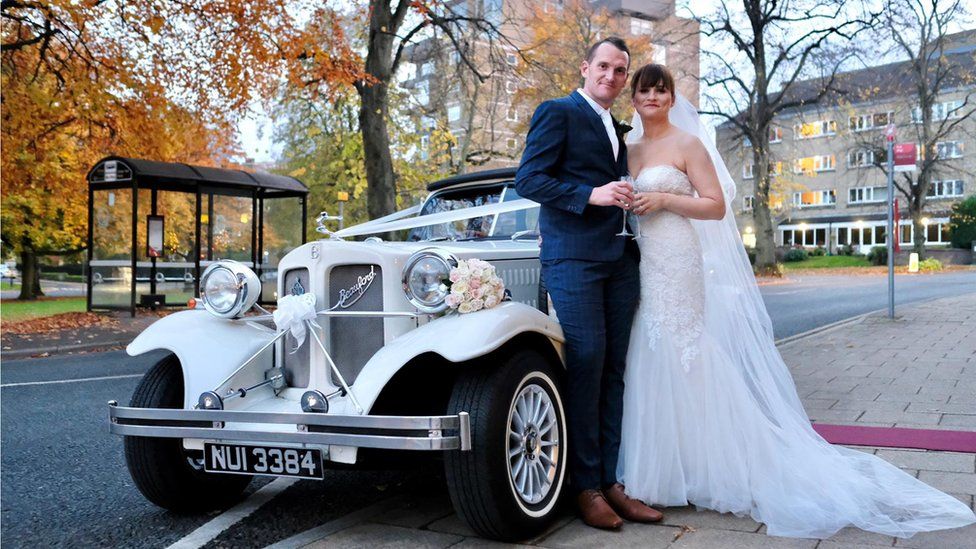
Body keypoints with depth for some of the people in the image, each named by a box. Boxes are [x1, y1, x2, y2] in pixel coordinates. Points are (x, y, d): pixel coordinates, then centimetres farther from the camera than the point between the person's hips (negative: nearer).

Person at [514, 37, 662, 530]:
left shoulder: (618, 130, 24)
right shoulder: (557, 112, 1)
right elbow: (528, 180, -10)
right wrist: (591, 195, -18)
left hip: (619, 259, 7)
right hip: (573, 257, -7)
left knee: (613, 373, 6)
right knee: (586, 367, -8)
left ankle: (610, 482, 12)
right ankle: (586, 488, 3)